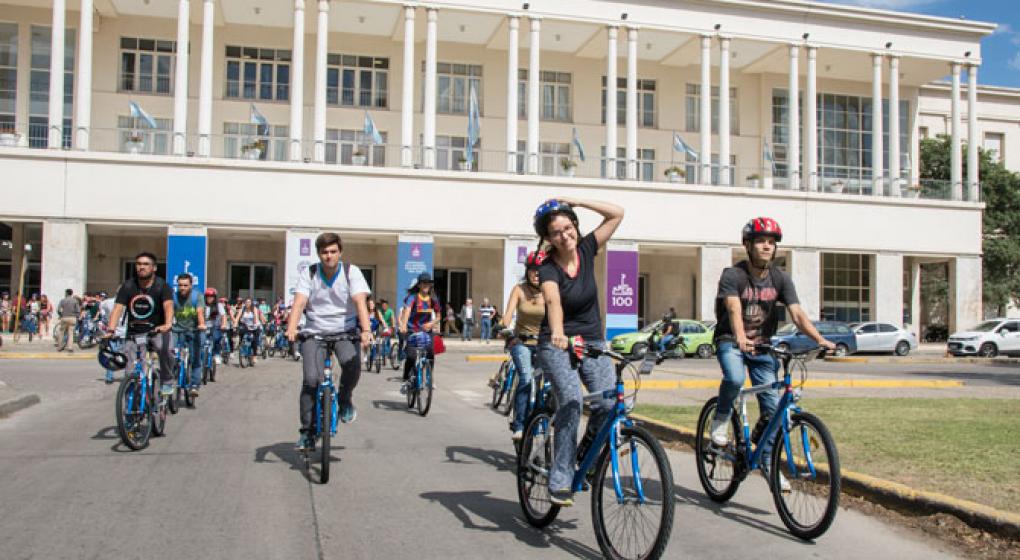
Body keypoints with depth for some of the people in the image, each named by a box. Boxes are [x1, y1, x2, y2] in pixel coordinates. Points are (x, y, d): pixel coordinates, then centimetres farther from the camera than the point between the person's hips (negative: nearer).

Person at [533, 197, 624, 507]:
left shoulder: (586, 249, -2)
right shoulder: (548, 267, -15)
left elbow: (617, 213, -4)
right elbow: (553, 300, -36)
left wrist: (577, 202, -10)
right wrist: (557, 332, -54)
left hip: (592, 342, 4)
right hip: (557, 345, -4)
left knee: (608, 403, -16)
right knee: (571, 402, -25)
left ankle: (585, 455, 13)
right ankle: (560, 481, -15)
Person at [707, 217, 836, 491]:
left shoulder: (780, 278, -3)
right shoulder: (733, 275, -16)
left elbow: (797, 313, -13)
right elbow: (734, 309, -32)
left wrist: (819, 339, -29)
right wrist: (741, 339, -51)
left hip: (763, 345, 4)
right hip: (731, 341, -4)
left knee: (772, 405, -2)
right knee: (734, 378, -35)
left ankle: (767, 462, 13)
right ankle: (721, 419, -6)